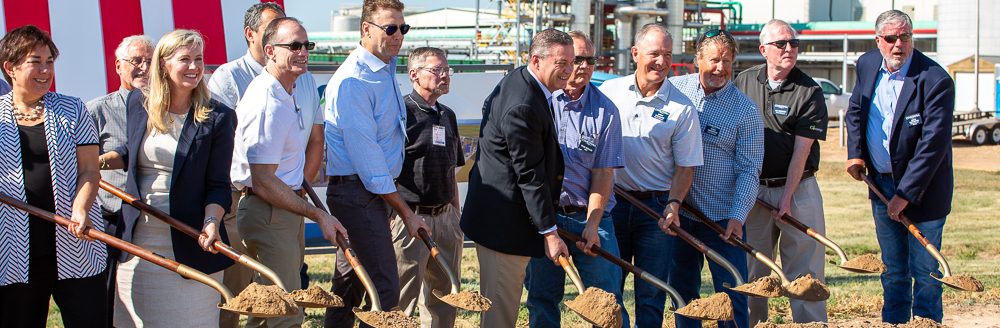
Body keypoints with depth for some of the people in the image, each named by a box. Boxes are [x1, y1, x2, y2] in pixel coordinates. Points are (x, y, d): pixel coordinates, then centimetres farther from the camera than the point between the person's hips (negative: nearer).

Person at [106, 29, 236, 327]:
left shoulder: (217, 118, -6)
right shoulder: (138, 103, 4)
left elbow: (218, 185, -7)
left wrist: (211, 222, -23)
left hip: (188, 243, -3)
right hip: (137, 237, 4)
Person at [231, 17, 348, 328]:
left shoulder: (285, 92, 10)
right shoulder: (267, 104, -22)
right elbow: (263, 183, -24)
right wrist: (318, 215, -20)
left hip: (287, 206, 10)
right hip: (268, 215, -10)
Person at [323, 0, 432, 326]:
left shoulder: (386, 71, 13)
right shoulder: (353, 79, -17)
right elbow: (365, 153, -19)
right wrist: (405, 212, -16)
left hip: (377, 190, 10)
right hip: (357, 192, -10)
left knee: (350, 284, 17)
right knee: (386, 289, -12)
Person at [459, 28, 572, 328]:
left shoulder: (518, 80, 7)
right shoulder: (522, 107, -25)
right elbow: (530, 176, -24)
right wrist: (549, 232, -21)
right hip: (504, 222, -11)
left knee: (502, 297, 18)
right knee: (501, 304, -3)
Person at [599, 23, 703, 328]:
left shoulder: (682, 107, -3)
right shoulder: (608, 92, 1)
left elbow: (685, 165, -1)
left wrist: (673, 203, -16)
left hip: (656, 206, -1)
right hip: (611, 201, 1)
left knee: (651, 294, 4)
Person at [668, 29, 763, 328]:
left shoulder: (745, 110, -6)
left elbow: (748, 170, -8)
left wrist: (737, 216, -20)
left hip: (722, 218, -3)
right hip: (675, 213, 3)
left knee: (732, 296, -2)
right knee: (682, 291, 13)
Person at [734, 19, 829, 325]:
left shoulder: (809, 91, -5)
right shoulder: (744, 82, 5)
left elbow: (801, 149, -9)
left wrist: (786, 197, -14)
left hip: (798, 188, -3)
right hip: (753, 189, 3)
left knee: (805, 269, -2)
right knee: (753, 268, 7)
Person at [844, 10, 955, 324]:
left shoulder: (935, 79, -18)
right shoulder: (867, 65, 2)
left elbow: (933, 142, -20)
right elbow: (855, 110, 19)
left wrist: (906, 193, -20)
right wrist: (855, 153, 4)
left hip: (922, 189, -5)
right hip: (881, 184, 5)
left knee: (924, 271, -1)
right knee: (893, 271, 14)